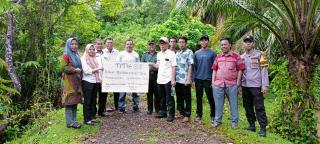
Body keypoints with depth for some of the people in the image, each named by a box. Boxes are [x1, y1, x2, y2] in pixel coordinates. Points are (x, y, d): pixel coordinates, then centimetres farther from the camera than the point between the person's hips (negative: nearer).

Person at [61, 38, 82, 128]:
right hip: (68, 81, -8)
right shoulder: (66, 55, -7)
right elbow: (64, 67, -15)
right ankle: (70, 122, -1)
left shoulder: (76, 55, 18)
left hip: (76, 80, 8)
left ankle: (73, 120, 15)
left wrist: (80, 70, 10)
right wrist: (75, 70, -13)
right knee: (69, 101, -6)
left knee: (75, 101, 8)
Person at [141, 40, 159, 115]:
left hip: (156, 74, -2)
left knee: (157, 93, 0)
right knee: (149, 93, 6)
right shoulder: (145, 54, 15)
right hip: (148, 75, 2)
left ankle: (157, 109, 10)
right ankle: (150, 109, 15)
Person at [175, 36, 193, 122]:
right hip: (177, 80, 6)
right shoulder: (177, 53, 15)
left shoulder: (189, 52, -4)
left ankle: (187, 115, 12)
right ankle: (181, 113, 27)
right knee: (179, 98, 14)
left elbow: (190, 66, -9)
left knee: (187, 98, 3)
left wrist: (189, 79, -15)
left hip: (185, 80, -6)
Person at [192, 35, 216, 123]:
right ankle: (199, 114, 24)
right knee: (199, 98, 11)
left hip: (208, 79, -2)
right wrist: (193, 80, 2)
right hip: (198, 79, 3)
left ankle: (213, 116, 17)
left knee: (211, 98, 4)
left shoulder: (212, 53, -1)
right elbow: (194, 67, 7)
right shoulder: (196, 53, 6)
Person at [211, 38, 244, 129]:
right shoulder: (218, 57, 13)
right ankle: (217, 120, 22)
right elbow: (214, 70, 14)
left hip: (232, 85, -3)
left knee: (233, 104, 6)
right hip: (218, 84, 3)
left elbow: (240, 70, 0)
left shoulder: (236, 56, 2)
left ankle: (234, 122, 19)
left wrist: (238, 82, -5)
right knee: (218, 103, 9)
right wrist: (213, 81, 6)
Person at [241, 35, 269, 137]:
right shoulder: (241, 57, 12)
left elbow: (264, 70, -5)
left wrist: (265, 84, -12)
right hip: (245, 86, 5)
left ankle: (263, 128, 4)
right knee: (248, 107, 11)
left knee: (259, 107, -2)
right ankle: (252, 125, 22)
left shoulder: (259, 54, -1)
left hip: (256, 85, -5)